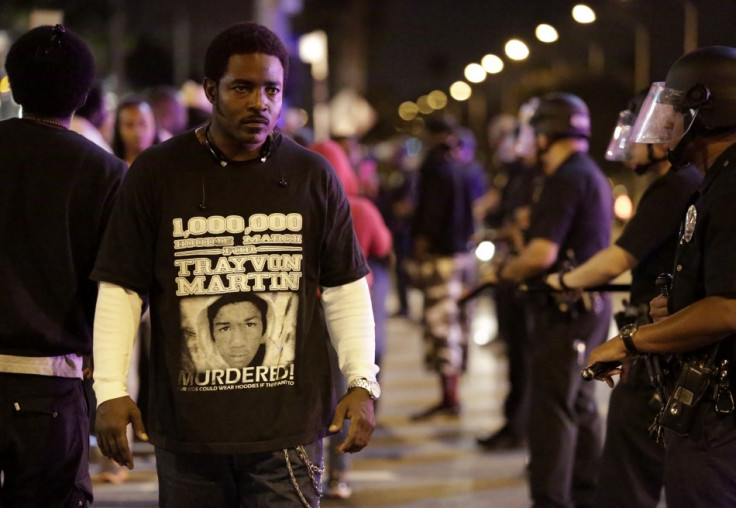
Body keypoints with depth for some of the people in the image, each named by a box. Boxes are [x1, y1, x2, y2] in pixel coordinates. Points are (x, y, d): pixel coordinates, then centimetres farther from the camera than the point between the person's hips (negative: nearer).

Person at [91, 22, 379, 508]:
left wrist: (362, 381, 0)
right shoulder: (156, 173, 2)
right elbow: (120, 290, 3)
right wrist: (110, 391, -6)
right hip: (187, 430, 0)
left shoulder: (313, 177, 6)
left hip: (287, 430, 0)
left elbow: (345, 289, 10)